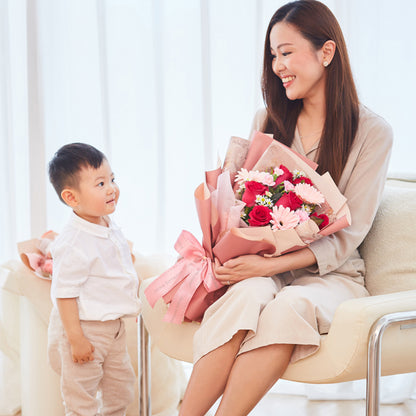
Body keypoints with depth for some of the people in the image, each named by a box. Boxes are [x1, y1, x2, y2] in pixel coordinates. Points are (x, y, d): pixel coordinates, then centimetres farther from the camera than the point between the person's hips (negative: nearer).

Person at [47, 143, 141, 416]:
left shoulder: (112, 229, 3)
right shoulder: (73, 243, -25)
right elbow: (64, 293, -24)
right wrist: (75, 338, -23)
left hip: (113, 327, 9)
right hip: (85, 329, -9)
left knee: (123, 388, 20)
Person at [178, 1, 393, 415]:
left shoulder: (371, 132, -2)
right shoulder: (268, 120, 11)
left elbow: (347, 236, -8)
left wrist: (270, 265, -20)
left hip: (330, 274, -2)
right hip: (262, 266, 2)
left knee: (292, 304, -36)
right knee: (249, 295, -34)